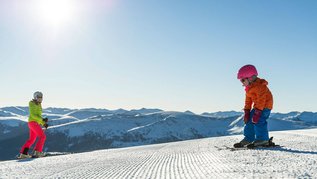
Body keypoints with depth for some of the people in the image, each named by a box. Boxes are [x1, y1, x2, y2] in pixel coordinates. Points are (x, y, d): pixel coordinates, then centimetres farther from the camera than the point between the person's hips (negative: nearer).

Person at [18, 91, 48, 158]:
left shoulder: (39, 105, 20)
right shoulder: (32, 104, -5)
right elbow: (32, 115, -16)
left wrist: (44, 124, 9)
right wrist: (42, 119, -21)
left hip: (36, 123, 9)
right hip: (33, 122, -9)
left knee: (31, 139, 13)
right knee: (42, 136, -15)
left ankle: (23, 153, 16)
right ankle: (37, 152, -18)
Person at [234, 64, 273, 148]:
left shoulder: (260, 86, -23)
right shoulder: (248, 88, 8)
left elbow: (261, 100, -27)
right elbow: (248, 100, 13)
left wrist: (257, 112, -29)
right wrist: (247, 112, 6)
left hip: (265, 106, -10)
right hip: (257, 106, 10)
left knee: (258, 121, -20)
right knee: (249, 120, 6)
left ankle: (263, 140, -10)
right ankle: (248, 138, 14)